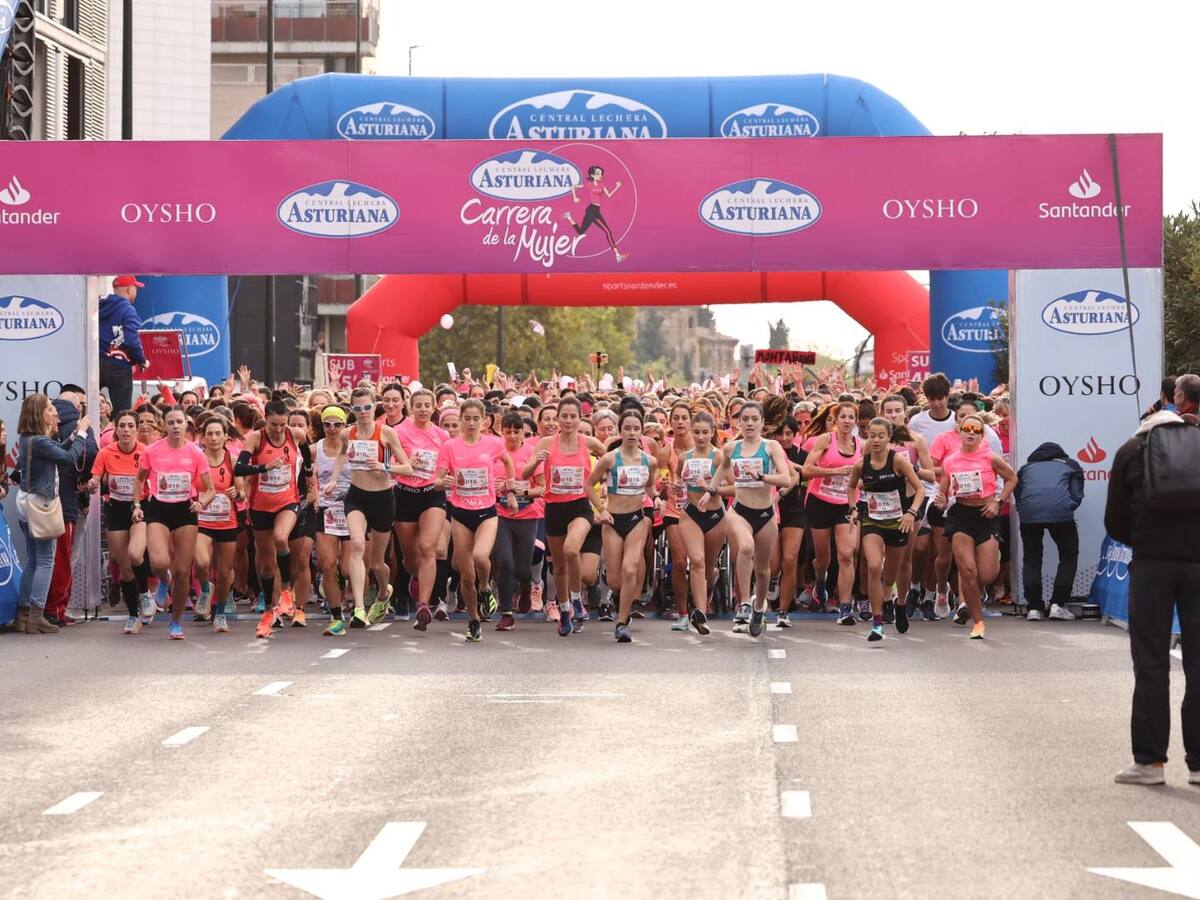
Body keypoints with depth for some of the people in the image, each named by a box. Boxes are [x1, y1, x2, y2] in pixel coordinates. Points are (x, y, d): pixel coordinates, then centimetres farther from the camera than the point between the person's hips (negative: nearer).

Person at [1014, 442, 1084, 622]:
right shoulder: (1071, 466, 25)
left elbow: (1017, 494, 19)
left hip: (1029, 513, 2)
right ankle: (1058, 604, 5)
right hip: (1060, 512, -2)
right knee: (1069, 556, 15)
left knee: (1031, 559, 15)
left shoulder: (1027, 467, 30)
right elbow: (1076, 494, 13)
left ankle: (1034, 608, 7)